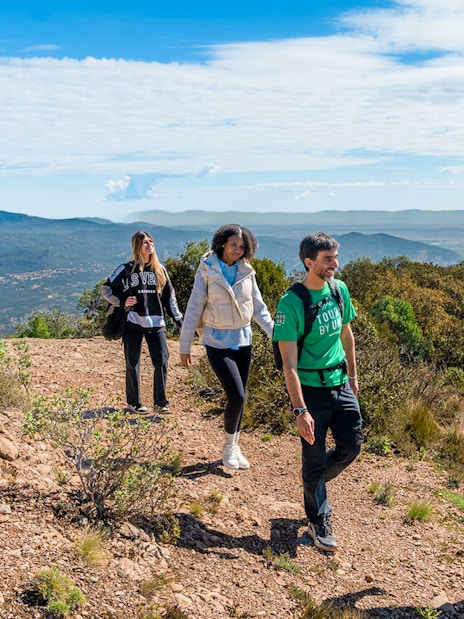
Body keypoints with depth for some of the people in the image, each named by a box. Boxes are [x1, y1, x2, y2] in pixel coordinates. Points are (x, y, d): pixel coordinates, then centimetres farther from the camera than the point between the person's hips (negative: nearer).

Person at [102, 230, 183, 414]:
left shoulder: (160, 269, 11)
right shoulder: (126, 269, 0)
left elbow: (169, 296, 15)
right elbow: (106, 289, 5)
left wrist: (178, 319, 11)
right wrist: (122, 302, -10)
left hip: (156, 323, 3)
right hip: (133, 322, -3)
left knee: (162, 361, -2)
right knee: (133, 364, 4)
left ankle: (161, 402, 12)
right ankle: (134, 402, 17)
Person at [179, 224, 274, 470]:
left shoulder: (246, 272, 3)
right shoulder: (207, 271, -8)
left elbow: (259, 308, 8)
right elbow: (193, 309, -6)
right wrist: (184, 346, -6)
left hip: (243, 341, 4)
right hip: (218, 342, -4)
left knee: (239, 398, 10)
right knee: (236, 396, -13)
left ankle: (234, 447, 27)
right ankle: (228, 446, 10)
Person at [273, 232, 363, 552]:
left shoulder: (340, 289, 0)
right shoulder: (291, 303, -19)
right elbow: (289, 363, -19)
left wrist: (353, 375, 20)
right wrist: (300, 410, -22)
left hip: (340, 384, 6)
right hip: (311, 389, -6)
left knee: (352, 446, 10)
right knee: (315, 456, 5)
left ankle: (314, 483, 38)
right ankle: (319, 521, 25)